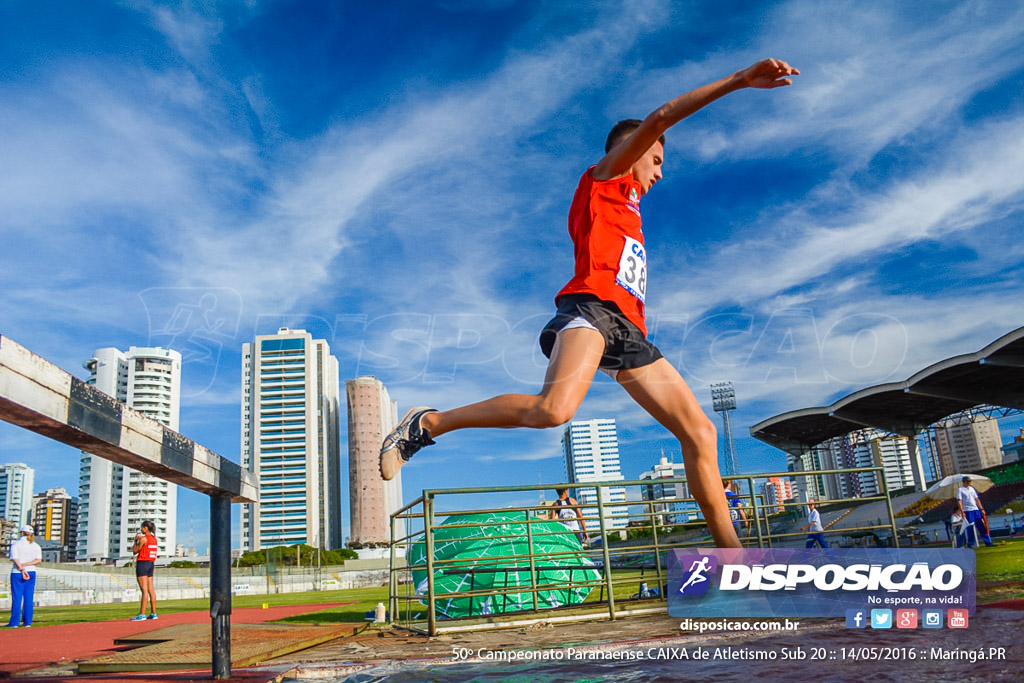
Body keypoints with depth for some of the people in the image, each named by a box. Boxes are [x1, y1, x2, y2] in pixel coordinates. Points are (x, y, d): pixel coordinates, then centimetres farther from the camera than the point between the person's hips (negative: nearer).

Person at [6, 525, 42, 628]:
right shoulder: (36, 545, 6)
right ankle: (27, 622, 7)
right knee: (29, 598, 6)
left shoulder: (15, 544, -3)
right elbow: (39, 560, -5)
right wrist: (25, 565, -8)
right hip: (31, 573, 3)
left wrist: (22, 569, -19)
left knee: (16, 598, 1)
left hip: (17, 573, -3)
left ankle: (14, 622, 2)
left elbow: (15, 559, -15)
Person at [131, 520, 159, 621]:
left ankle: (142, 614, -11)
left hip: (142, 563, -8)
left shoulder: (143, 539, -12)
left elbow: (135, 551, -6)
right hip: (151, 563, 8)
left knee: (144, 590, -10)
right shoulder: (154, 539, 11)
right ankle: (153, 613, 11)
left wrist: (136, 540, 5)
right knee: (151, 589, 9)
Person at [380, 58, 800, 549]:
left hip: (628, 330, 9)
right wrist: (739, 80, -1)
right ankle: (427, 424, -15)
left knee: (700, 433, 1)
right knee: (554, 408, -34)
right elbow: (657, 120, 0)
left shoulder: (625, 205, 37)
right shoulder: (603, 178, 14)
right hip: (592, 307, -9)